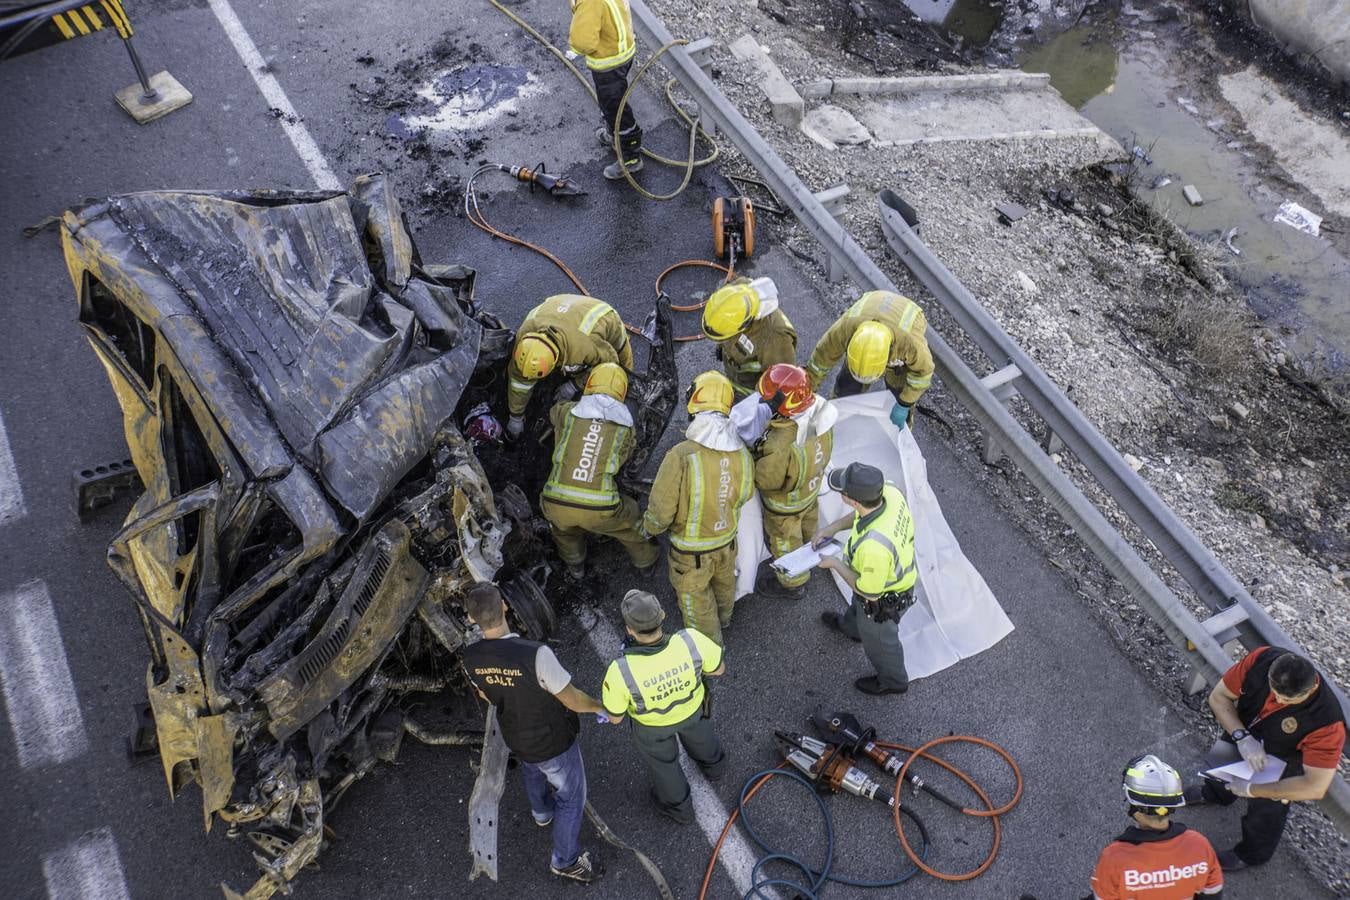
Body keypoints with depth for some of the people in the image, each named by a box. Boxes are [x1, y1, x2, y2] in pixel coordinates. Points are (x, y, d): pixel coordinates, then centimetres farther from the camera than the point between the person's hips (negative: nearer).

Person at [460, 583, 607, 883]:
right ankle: (566, 860, 39)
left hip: (514, 737, 6)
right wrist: (601, 706, -6)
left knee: (532, 772, 38)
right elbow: (572, 699, -27)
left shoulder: (470, 657, -22)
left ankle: (542, 812, 66)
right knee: (571, 795, 21)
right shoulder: (535, 655, -41)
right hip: (553, 741, -6)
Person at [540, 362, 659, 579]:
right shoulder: (625, 428, 5)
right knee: (629, 517, 30)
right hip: (599, 511, -1)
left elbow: (554, 413, 30)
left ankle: (574, 564, 48)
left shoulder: (567, 413, 6)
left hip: (556, 505, 1)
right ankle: (646, 560, 50)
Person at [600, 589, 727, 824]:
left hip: (651, 721, -2)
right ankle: (712, 762, 69)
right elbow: (718, 668, -17)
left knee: (661, 759, 32)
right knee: (697, 730, 37)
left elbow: (614, 716, -22)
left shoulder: (620, 671, -43)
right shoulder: (691, 640, -39)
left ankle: (678, 806, 59)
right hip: (691, 705, 2)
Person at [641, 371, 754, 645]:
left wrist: (650, 527, -4)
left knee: (695, 597, 22)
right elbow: (745, 494, 1)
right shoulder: (741, 452, -18)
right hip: (727, 539, 5)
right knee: (724, 582, 34)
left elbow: (661, 509, -26)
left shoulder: (681, 456, -35)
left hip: (691, 550, -5)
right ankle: (723, 617, 62)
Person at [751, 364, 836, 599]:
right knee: (807, 523, 35)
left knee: (783, 541, 23)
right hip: (812, 485, 7)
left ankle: (791, 583, 50)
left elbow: (764, 479, -29)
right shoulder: (818, 406, -27)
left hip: (786, 501, -7)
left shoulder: (782, 447, -49)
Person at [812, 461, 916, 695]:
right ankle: (851, 627, 73)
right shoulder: (890, 492, -27)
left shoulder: (872, 546, -49)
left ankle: (892, 681, 56)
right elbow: (867, 510, -1)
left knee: (878, 640, 26)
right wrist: (833, 527, -5)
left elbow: (870, 593, -29)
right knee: (857, 605, 39)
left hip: (883, 598, -7)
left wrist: (835, 564, -18)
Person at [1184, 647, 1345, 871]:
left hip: (1278, 768, -4)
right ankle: (1216, 793, 69)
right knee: (1218, 760, 31)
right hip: (1242, 732, 4)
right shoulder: (1261, 659, -35)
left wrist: (1252, 790, -35)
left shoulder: (1327, 722, -43)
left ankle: (1252, 854, 54)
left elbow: (1315, 787, -40)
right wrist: (1242, 737, -35)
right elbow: (1218, 697, -22)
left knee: (1264, 812, 21)